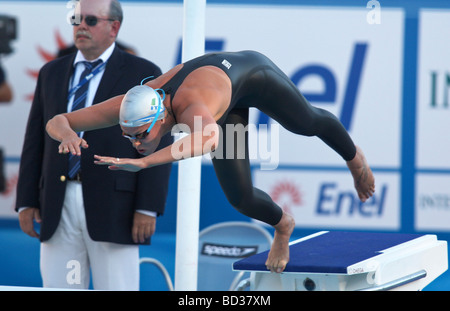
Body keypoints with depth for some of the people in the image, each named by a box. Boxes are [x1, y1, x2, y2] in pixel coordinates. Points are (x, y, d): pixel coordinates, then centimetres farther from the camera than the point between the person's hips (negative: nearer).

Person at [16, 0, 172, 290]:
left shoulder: (143, 74, 0)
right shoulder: (52, 73, 15)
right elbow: (35, 141, 15)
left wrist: (148, 208, -12)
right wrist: (27, 201, 7)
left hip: (113, 210, -4)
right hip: (57, 208, 4)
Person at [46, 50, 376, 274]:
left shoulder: (191, 108, -52)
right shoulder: (131, 107, -36)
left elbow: (210, 139, -78)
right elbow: (55, 122, -33)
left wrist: (144, 162, -84)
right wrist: (67, 135, -58)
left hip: (249, 70, -5)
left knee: (308, 122, 24)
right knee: (240, 197, 4)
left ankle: (354, 158, 59)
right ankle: (282, 226, 39)